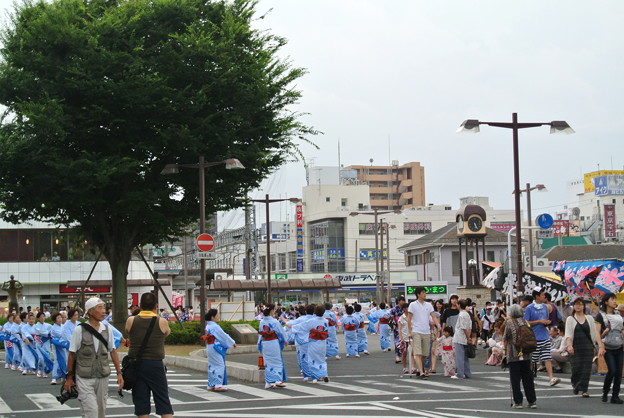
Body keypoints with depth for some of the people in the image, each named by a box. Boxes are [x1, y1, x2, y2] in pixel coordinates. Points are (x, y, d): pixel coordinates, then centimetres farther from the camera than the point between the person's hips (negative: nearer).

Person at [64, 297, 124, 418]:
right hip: (84, 378, -4)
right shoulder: (79, 330, -6)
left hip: (103, 377, 4)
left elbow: (113, 352, 11)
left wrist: (119, 373, 6)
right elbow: (72, 354, -1)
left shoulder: (107, 329, 5)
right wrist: (69, 377, 0)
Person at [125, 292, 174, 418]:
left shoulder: (131, 321, -3)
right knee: (163, 402, 5)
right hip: (156, 365, -1)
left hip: (136, 365, 2)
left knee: (141, 401, 6)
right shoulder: (162, 322, -6)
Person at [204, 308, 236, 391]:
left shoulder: (208, 326, 12)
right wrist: (233, 342, 0)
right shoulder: (214, 326, -16)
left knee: (212, 366, 12)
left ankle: (211, 385, 14)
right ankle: (218, 385, -9)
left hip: (209, 347, 9)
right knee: (220, 365, -6)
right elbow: (223, 336, -11)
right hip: (215, 347, -9)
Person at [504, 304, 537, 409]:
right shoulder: (525, 322, 6)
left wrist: (505, 350, 11)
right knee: (528, 378, 10)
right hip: (526, 355, 4)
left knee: (515, 379, 1)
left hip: (513, 355, -4)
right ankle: (532, 401, 10)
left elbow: (505, 339, -4)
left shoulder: (510, 323, -7)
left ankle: (518, 402, 0)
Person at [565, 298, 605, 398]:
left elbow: (595, 334, 9)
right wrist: (569, 345, -21)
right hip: (576, 347, -1)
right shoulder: (570, 319, 6)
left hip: (588, 346, 2)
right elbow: (568, 334, -4)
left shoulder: (589, 319, 12)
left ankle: (584, 390, -3)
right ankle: (575, 384, 24)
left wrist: (601, 346, -2)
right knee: (576, 367, -6)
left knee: (586, 368, -6)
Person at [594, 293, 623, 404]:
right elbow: (597, 333, -5)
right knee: (612, 371, -15)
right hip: (608, 348, -5)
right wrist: (600, 346, -14)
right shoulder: (601, 315, 0)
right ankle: (605, 393, 5)